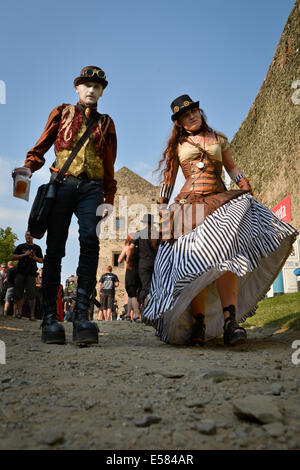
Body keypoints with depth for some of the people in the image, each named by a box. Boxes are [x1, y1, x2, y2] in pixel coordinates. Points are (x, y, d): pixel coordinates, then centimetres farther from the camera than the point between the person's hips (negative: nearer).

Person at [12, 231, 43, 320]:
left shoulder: (37, 248, 14)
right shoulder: (20, 246, 14)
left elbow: (41, 260, 14)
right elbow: (13, 257, 5)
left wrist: (35, 258, -7)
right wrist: (24, 255, -8)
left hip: (31, 274, -1)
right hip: (20, 273, 1)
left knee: (31, 295, -8)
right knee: (18, 294, 1)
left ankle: (32, 314, -10)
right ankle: (19, 313, 10)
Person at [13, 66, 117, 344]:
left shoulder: (106, 123, 21)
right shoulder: (62, 113, 18)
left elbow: (109, 165, 20)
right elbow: (41, 147, 16)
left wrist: (109, 198, 11)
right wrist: (28, 167, -4)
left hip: (92, 188, 1)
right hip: (62, 183, 0)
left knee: (90, 242, -18)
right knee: (55, 247, -8)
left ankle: (82, 314, -18)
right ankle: (50, 317, -4)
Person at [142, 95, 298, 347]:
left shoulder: (219, 139, 22)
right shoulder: (177, 145, 19)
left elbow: (232, 168, 24)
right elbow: (168, 179, 16)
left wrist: (243, 181, 3)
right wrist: (162, 208, 6)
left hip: (221, 201, 0)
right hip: (190, 203, 0)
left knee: (224, 251, -24)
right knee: (195, 259, -11)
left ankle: (230, 321, -29)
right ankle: (199, 325, -7)